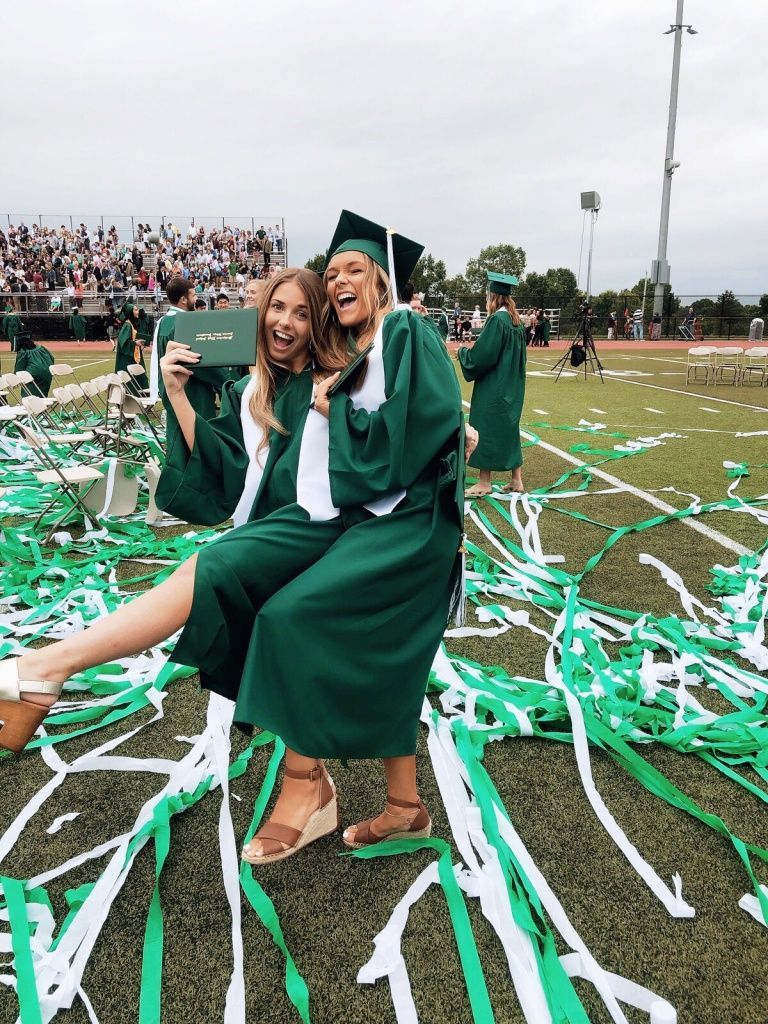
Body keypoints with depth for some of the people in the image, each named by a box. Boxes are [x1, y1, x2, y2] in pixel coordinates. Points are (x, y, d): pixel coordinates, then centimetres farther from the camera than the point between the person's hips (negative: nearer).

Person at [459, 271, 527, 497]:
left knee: (486, 430, 1)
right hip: (513, 386, 9)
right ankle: (516, 480, 17)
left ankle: (484, 482, 7)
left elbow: (482, 355, -21)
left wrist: (463, 352, -2)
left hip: (493, 388, -9)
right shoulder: (516, 321, 9)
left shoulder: (496, 320, -17)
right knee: (509, 429, 14)